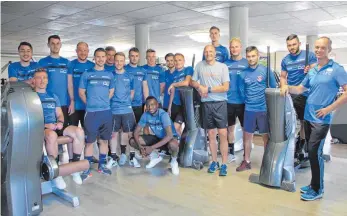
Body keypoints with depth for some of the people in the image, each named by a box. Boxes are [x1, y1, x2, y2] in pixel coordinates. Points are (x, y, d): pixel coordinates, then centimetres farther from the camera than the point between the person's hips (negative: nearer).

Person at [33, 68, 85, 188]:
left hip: (55, 126, 5)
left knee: (79, 132, -23)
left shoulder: (53, 97, 23)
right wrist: (44, 125, -18)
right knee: (52, 135, -41)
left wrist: (60, 122, -4)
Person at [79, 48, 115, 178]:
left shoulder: (109, 75, 10)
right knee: (89, 141, 0)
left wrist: (104, 102, 11)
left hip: (106, 111, 3)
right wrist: (90, 103, 5)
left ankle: (102, 165, 23)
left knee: (104, 139, 10)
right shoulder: (87, 74, 2)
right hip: (91, 112, -3)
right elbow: (81, 92, 4)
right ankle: (87, 169, 9)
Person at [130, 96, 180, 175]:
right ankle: (155, 156, 9)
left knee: (173, 144, -42)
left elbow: (169, 135, -38)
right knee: (132, 141, -8)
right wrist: (140, 146, -28)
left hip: (169, 137, -5)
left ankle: (174, 161, -5)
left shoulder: (163, 114, -29)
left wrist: (152, 148, -38)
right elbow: (136, 132, -9)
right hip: (157, 137, 6)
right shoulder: (145, 115, -13)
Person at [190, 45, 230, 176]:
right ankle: (214, 162, 21)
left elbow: (225, 87, -6)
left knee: (222, 134, -5)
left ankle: (224, 164, 5)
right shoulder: (199, 65, 7)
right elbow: (192, 82, 14)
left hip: (220, 103, -2)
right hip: (206, 104, 2)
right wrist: (200, 87, -6)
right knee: (211, 134, 9)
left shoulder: (223, 66, 0)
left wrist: (208, 89, -9)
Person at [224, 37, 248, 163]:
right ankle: (231, 153, 28)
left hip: (243, 101, -2)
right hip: (229, 101, 2)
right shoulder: (225, 64, 4)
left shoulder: (247, 63, -2)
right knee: (230, 128, 12)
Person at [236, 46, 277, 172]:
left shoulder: (266, 70, -5)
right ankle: (246, 161, 22)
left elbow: (273, 88, 1)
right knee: (247, 135, 9)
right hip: (249, 109, 3)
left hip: (264, 109, -3)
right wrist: (248, 101, 8)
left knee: (266, 136, 7)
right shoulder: (244, 73, 3)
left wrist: (268, 102, 0)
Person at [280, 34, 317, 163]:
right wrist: (284, 89, -3)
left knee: (304, 121, 10)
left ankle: (301, 143, 28)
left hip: (304, 94, -3)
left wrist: (309, 71, -31)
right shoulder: (285, 60, 5)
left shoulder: (309, 55, -6)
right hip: (289, 95, 4)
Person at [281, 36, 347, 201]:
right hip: (308, 116, 7)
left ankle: (317, 190, 8)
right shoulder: (312, 71, 12)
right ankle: (314, 184, 26)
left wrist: (329, 108, -17)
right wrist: (288, 87, -3)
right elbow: (300, 89, 18)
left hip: (321, 119, -6)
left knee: (315, 152, -7)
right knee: (313, 152, 13)